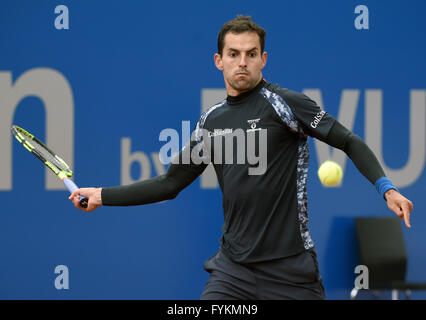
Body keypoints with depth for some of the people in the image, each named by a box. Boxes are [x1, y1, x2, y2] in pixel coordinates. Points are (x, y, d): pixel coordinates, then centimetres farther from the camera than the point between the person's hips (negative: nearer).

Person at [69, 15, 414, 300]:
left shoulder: (284, 103, -5)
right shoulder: (212, 120, 11)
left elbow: (350, 143, -5)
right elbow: (170, 183, 18)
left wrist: (387, 188, -19)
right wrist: (104, 196, 15)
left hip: (289, 270, -4)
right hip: (233, 269, 4)